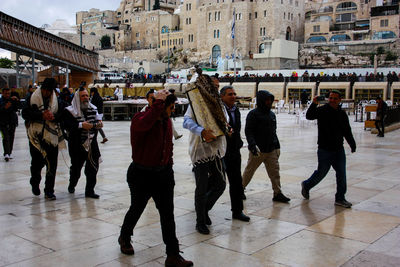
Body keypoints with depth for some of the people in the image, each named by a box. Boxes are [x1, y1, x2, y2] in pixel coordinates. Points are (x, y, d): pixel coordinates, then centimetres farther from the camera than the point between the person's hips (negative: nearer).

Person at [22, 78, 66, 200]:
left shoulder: (57, 101, 7)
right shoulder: (33, 99, 2)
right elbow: (25, 114, -5)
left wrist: (53, 117, -15)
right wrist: (41, 115, -16)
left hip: (52, 137, 1)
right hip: (36, 136, -1)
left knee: (52, 165, -1)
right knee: (37, 162, 6)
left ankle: (49, 191, 9)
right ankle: (35, 183, 36)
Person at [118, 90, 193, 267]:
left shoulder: (167, 121, 6)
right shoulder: (139, 118, -17)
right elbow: (144, 124, -44)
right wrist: (158, 102, -35)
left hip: (163, 173, 6)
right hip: (141, 174, -6)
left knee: (167, 213, 4)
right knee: (137, 209, 14)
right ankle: (124, 238, 44)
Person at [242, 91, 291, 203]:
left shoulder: (272, 114, 13)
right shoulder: (253, 114, -10)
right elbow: (248, 131, -15)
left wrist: (277, 146, 19)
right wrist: (253, 145, -27)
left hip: (271, 150, 6)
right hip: (257, 150, -6)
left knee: (275, 171, 4)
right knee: (249, 170, 8)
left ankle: (277, 193, 10)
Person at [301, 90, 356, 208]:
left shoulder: (342, 114, 8)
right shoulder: (322, 110, -7)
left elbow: (347, 131, 16)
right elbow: (309, 116, -25)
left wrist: (352, 144, 11)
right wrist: (314, 104, -38)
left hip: (339, 150, 5)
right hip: (324, 149, -5)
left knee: (341, 174, 3)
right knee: (321, 172, 4)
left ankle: (340, 198, 13)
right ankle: (306, 185, 30)